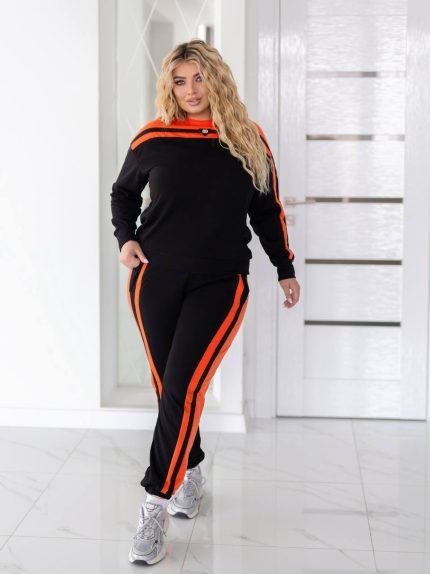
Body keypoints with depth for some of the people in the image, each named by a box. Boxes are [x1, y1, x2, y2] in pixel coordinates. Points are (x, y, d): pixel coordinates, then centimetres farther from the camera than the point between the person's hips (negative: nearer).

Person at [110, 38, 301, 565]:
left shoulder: (249, 141, 3)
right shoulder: (153, 139, 2)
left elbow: (267, 210, 13)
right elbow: (123, 192, 18)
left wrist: (285, 269, 14)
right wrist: (125, 238, 2)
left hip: (220, 282, -1)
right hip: (155, 276, 2)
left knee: (182, 389, -14)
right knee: (169, 389, 8)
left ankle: (156, 503, -5)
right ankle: (190, 471, 32)